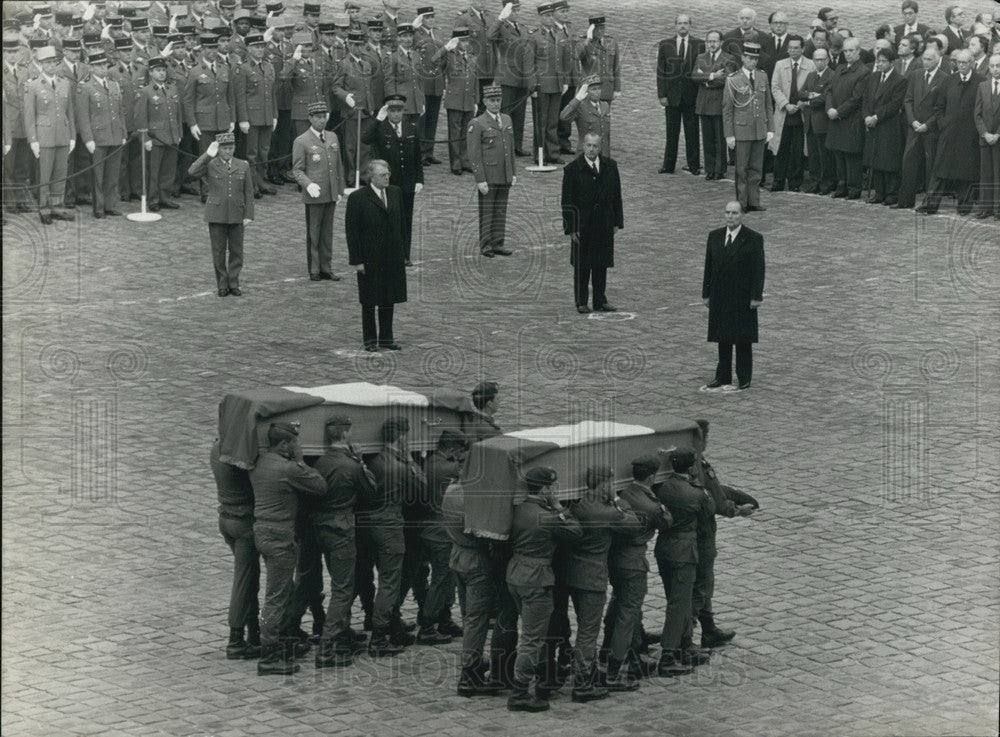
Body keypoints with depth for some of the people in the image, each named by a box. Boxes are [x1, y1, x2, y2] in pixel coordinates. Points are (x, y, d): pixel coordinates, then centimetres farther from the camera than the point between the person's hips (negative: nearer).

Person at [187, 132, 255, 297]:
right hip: (216, 215, -1)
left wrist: (249, 215, 1)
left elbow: (248, 193, 8)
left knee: (236, 251, 4)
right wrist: (207, 155, -17)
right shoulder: (210, 165, 2)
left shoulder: (243, 166, 8)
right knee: (218, 251, 3)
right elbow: (192, 172, -18)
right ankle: (222, 285, 12)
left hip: (237, 216, 1)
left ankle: (233, 284, 15)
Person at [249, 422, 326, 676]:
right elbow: (320, 487, -11)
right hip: (279, 536, -10)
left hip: (262, 530, 10)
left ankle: (282, 642, 36)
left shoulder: (260, 463, 7)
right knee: (276, 596, -4)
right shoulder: (287, 469, -20)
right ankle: (269, 658, -1)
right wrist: (300, 461, -5)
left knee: (285, 591, 23)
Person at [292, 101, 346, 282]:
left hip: (331, 195, 5)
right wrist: (309, 185, -23)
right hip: (314, 196, -5)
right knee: (313, 234, 1)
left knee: (327, 233, 10)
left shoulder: (332, 138, 13)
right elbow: (297, 170, -6)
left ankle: (326, 268, 17)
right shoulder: (301, 142, -5)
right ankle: (314, 270, 8)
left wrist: (340, 190, 14)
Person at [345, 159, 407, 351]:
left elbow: (400, 224, 12)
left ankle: (386, 337, 20)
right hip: (369, 258, -4)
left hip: (393, 257, 4)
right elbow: (351, 231, -10)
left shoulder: (395, 193, 6)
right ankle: (370, 339, 16)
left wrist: (402, 252, 9)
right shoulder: (358, 198, -10)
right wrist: (356, 260, -13)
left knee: (389, 299, 10)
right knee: (369, 301, 6)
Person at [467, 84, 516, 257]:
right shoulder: (477, 124, -7)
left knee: (501, 211, 9)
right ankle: (485, 245, 7)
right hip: (488, 178, -6)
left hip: (505, 177, 6)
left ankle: (498, 244, 15)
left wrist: (513, 173, 14)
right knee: (486, 211, 1)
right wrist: (480, 180, -15)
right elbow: (474, 155, -10)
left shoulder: (507, 120, 13)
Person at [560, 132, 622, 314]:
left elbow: (616, 196, 10)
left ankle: (600, 301, 17)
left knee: (602, 264, 8)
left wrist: (617, 222, 6)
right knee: (582, 265, 3)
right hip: (582, 222, -3)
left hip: (604, 223, 3)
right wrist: (571, 228, -11)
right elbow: (567, 201, -6)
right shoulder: (573, 169, -5)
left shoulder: (610, 167, 6)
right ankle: (581, 302, 10)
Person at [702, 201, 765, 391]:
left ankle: (744, 378, 10)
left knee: (744, 340, 2)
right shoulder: (714, 236, 7)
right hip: (720, 298, 4)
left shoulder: (753, 239, -7)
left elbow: (758, 270, -8)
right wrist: (706, 294, 6)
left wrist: (756, 297, -12)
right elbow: (709, 267, 9)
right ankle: (723, 376, 16)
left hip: (743, 299, -4)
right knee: (723, 339, 9)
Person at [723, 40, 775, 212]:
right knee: (741, 169, 1)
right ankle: (742, 203, 7)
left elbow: (768, 106, 13)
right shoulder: (733, 80, -5)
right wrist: (729, 135, -7)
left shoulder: (762, 77, 8)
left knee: (756, 168, 8)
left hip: (760, 131, 4)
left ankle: (754, 201, 14)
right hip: (742, 131, -4)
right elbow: (727, 109, -3)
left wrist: (770, 129, 7)